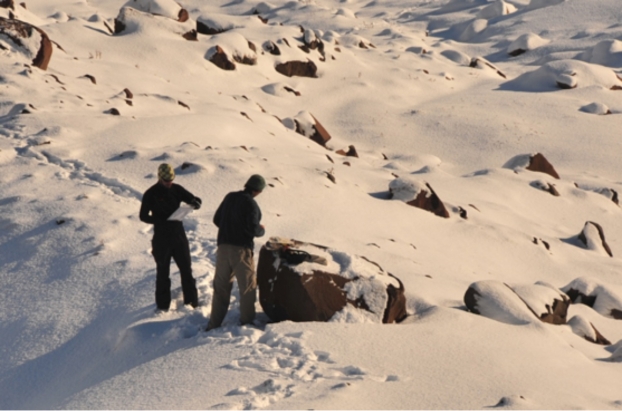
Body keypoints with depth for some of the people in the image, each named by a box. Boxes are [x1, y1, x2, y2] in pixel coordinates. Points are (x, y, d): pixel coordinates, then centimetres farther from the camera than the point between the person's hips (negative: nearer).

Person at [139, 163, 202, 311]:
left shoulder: (177, 189, 1)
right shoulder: (151, 194, -9)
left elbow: (195, 200, 5)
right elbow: (143, 216, -8)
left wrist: (195, 203, -22)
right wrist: (161, 221, -24)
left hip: (179, 234, 3)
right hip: (161, 238, -3)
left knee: (186, 269, 7)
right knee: (163, 272, 7)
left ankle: (192, 301, 17)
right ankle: (163, 305, 17)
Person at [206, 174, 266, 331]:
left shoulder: (230, 197, 7)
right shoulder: (251, 204, -14)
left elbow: (216, 219, 14)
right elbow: (253, 229, -19)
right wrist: (262, 230, 2)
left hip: (223, 247, 6)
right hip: (241, 249, -6)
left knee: (221, 286, 10)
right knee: (248, 287, 7)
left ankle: (214, 324, 9)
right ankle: (247, 322, 10)